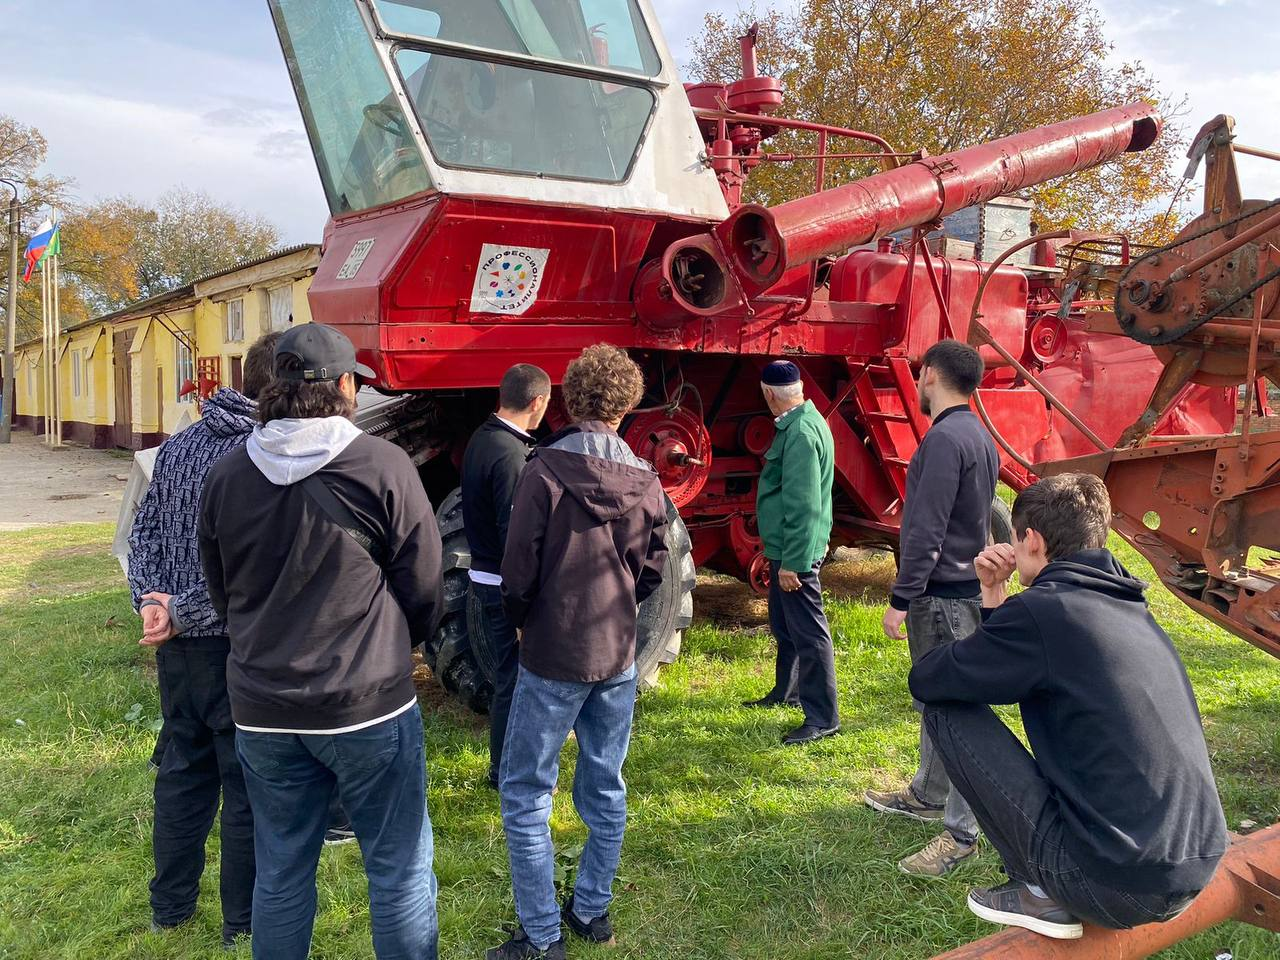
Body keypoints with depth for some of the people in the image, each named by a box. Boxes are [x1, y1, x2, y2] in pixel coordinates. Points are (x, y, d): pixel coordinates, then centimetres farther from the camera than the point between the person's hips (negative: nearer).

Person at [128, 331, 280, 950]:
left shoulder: (180, 445, 6)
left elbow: (145, 529, 6)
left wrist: (151, 598, -3)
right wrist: (179, 613, -14)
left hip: (178, 644, 7)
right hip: (238, 646, -7)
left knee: (182, 769, 21)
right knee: (249, 784, 8)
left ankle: (169, 907, 35)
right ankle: (244, 922, 23)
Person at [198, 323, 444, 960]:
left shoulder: (226, 475, -1)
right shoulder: (382, 466, -13)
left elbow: (221, 595, 10)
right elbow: (424, 588, -6)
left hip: (261, 712, 4)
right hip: (367, 705, -4)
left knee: (281, 875, 19)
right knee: (399, 871, 12)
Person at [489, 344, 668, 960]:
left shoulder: (545, 471, -15)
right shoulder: (645, 482, 0)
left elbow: (518, 569, -12)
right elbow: (651, 573, 7)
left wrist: (520, 620, 8)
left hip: (553, 657, -5)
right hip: (618, 657, 5)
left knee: (526, 795, 6)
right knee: (604, 789, 16)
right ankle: (592, 911, 29)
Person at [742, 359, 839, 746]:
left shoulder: (801, 433, -23)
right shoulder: (802, 422, 10)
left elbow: (803, 504, -26)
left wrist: (790, 562, -23)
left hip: (795, 552, -11)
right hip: (784, 547, 11)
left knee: (808, 633, -2)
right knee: (783, 625, 23)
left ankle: (823, 718, 7)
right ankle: (786, 692, 40)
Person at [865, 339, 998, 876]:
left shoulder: (945, 439, -19)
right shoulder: (979, 437, 12)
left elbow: (926, 530, -23)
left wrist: (900, 600, -18)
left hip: (942, 593, -10)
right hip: (964, 586, 10)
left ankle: (960, 833, 5)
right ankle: (927, 796, 36)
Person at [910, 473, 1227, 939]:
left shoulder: (1042, 608, -14)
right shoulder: (1129, 607, 11)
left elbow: (925, 681, -4)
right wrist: (994, 596, 16)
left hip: (1109, 881, -8)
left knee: (946, 709, -1)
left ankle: (1043, 893, 5)